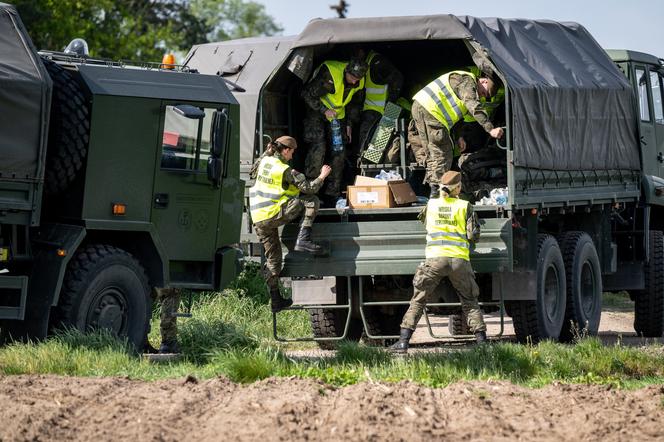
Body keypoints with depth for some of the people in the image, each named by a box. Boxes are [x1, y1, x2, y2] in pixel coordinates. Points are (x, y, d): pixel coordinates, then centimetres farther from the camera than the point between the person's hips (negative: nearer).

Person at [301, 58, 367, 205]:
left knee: (339, 151, 0)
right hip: (317, 112, -6)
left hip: (338, 115, 6)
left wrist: (349, 124, 7)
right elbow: (307, 94, -24)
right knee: (318, 147, -20)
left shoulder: (359, 83, -9)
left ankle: (333, 194, 7)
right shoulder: (329, 75, -30)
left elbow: (356, 103, 10)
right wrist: (324, 110, -27)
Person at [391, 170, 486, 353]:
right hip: (459, 259, 0)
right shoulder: (465, 206, 4)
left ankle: (403, 341, -2)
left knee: (418, 300, 6)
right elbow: (473, 235, 1)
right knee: (470, 303, 13)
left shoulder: (431, 204, 10)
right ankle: (481, 340, 3)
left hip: (435, 257, 0)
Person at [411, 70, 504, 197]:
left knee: (432, 153, 16)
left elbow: (453, 113, 32)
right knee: (443, 154, -7)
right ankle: (437, 192, -9)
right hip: (430, 110, -11)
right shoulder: (468, 81, -5)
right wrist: (490, 129, -24)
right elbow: (474, 107, -20)